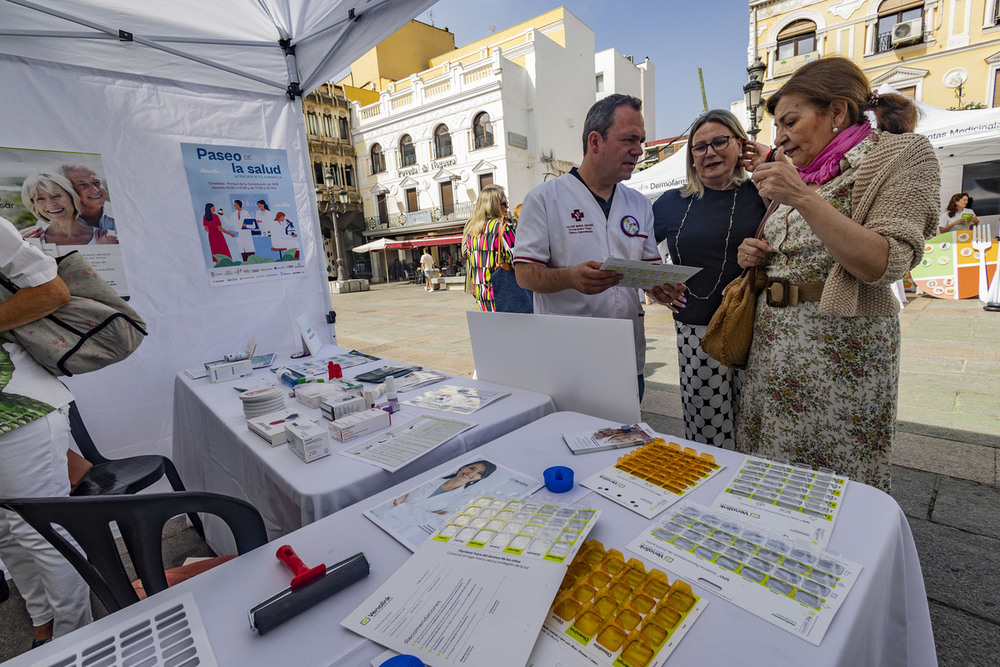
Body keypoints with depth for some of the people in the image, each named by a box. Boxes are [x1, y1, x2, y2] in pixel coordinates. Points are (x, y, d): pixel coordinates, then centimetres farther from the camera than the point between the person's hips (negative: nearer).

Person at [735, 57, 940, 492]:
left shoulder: (900, 153, -2)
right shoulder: (803, 174, 16)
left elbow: (883, 265, -15)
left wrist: (802, 198, -20)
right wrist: (758, 256, 6)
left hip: (837, 348, -6)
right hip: (772, 342, 6)